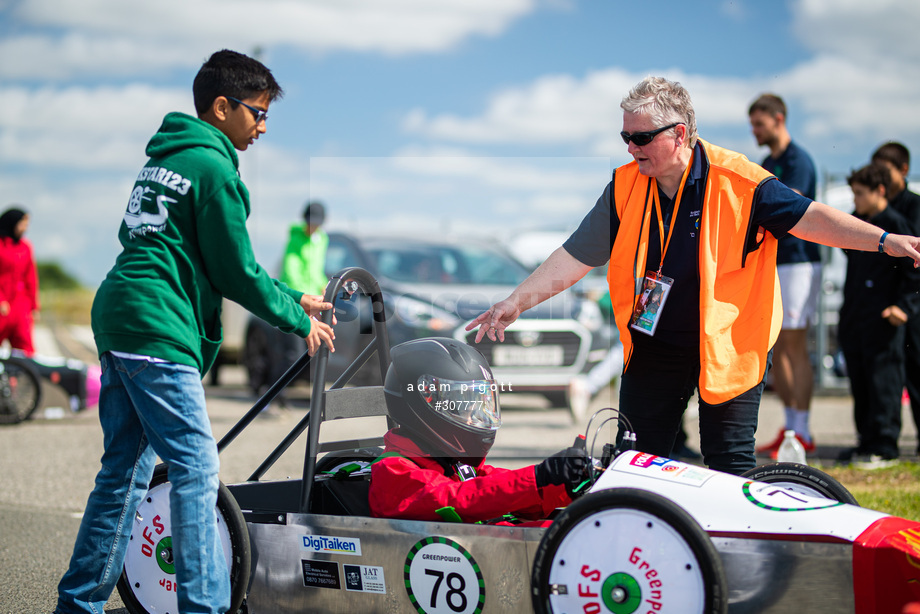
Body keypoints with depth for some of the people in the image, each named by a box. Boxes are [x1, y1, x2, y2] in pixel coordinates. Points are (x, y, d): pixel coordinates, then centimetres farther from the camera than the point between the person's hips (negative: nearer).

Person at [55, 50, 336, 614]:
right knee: (196, 467, -8)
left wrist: (293, 298, 21)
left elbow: (220, 265, 24)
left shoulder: (167, 158, 21)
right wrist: (299, 320, 4)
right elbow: (236, 272, -8)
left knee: (126, 467, 13)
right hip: (157, 332, -10)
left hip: (118, 319, 10)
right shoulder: (214, 167, -8)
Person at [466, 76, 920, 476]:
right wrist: (517, 302, -5)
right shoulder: (624, 187, -2)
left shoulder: (737, 181, -14)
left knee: (730, 469, -1)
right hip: (654, 347, 4)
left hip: (727, 345, -4)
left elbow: (810, 217, -14)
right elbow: (575, 256, 1)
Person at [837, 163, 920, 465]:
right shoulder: (855, 224, 14)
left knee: (882, 380, -6)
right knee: (859, 382, 11)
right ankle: (867, 440, 19)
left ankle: (884, 444, -2)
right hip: (854, 320, 8)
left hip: (882, 321, -8)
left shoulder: (895, 224, -8)